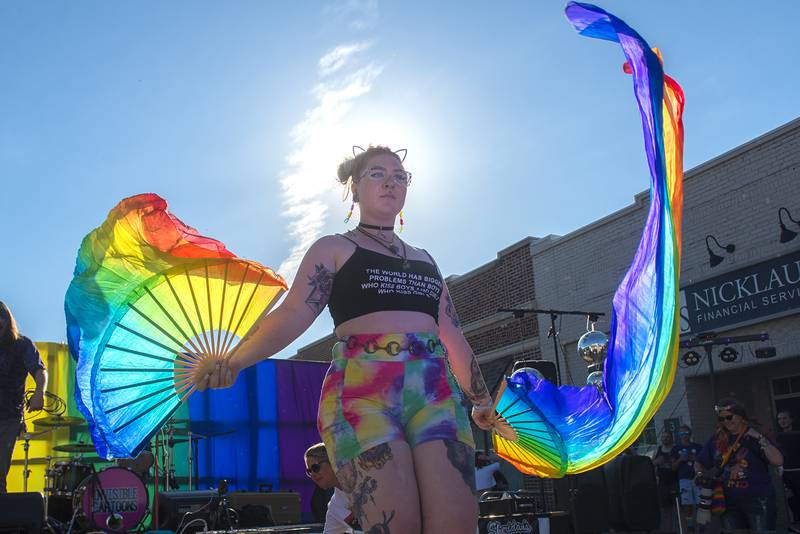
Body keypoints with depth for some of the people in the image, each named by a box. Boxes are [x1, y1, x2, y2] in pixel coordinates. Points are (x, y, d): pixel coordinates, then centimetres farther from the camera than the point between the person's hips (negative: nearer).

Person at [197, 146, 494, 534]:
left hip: (435, 391, 4)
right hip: (362, 389, -4)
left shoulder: (424, 260, 28)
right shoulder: (334, 249, 14)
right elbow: (294, 313, -1)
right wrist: (235, 359, -16)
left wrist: (481, 400, 29)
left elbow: (453, 337, 29)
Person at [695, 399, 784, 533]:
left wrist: (761, 439, -21)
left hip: (758, 500, -4)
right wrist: (700, 475, -4)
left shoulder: (755, 435, -4)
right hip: (729, 501, 4)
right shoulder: (717, 439, 6)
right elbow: (699, 463, 15)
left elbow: (778, 461, -17)